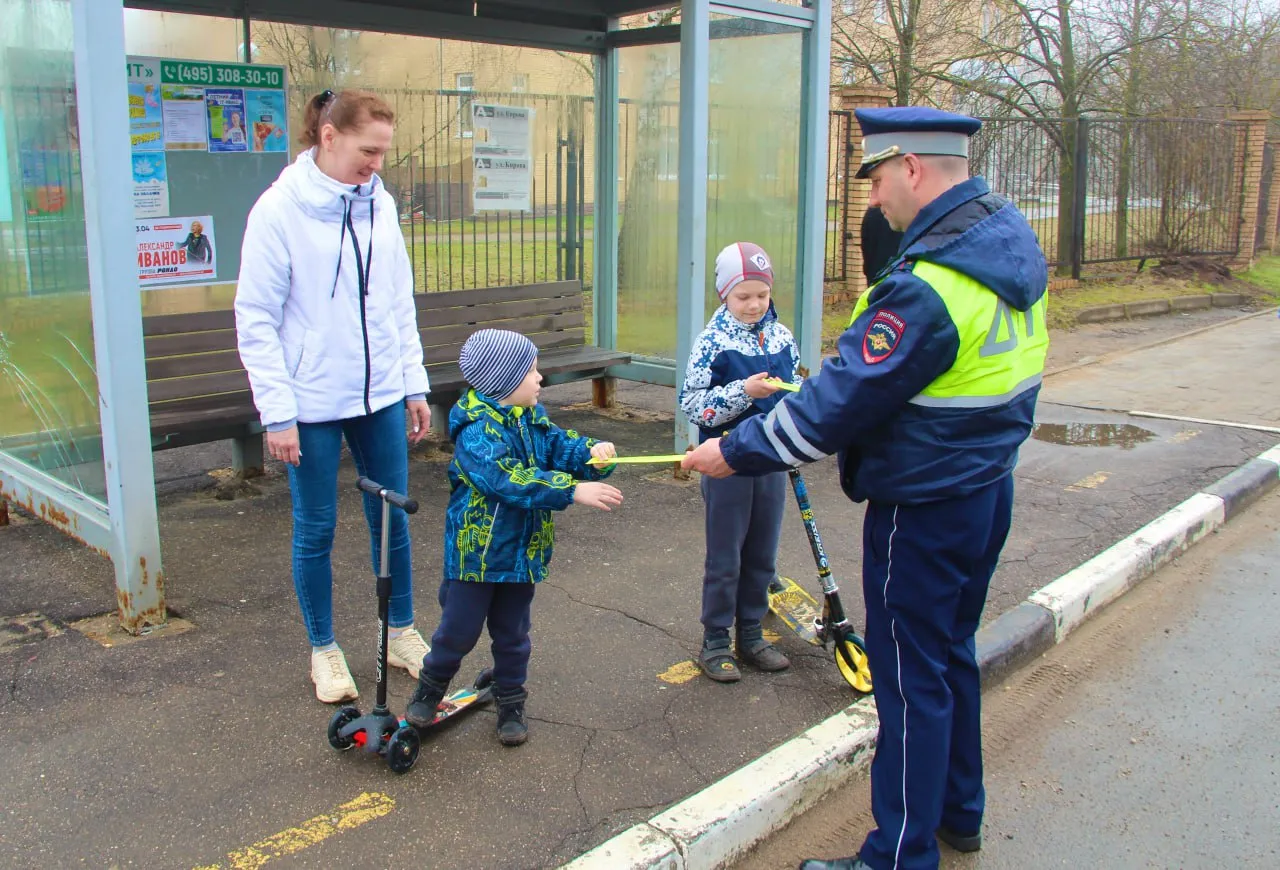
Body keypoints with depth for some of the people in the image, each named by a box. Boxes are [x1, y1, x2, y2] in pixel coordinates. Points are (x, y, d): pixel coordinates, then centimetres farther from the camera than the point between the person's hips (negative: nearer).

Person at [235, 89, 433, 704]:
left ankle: (402, 632, 31)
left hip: (380, 395, 5)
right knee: (315, 529, 9)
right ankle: (324, 650, 27)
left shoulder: (380, 206, 4)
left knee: (392, 518, 13)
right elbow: (256, 320, -10)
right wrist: (277, 411, -13)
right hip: (312, 403, -4)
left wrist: (413, 384, 10)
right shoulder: (279, 210, -11)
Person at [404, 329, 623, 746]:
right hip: (476, 550, -6)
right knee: (460, 629, 7)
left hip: (522, 550, 6)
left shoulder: (533, 417, 4)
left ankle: (511, 703, 31)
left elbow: (559, 445, 2)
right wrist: (572, 490, -39)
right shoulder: (476, 428, -23)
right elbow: (508, 478, -35)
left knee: (512, 632, 16)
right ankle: (430, 688, 33)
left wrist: (591, 453, -22)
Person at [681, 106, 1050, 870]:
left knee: (912, 676, 4)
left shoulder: (928, 286, -27)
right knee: (952, 652, 23)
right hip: (988, 485, 9)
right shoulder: (1011, 238, 2)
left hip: (923, 507, -9)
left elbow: (839, 404, -25)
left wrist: (737, 453, -15)